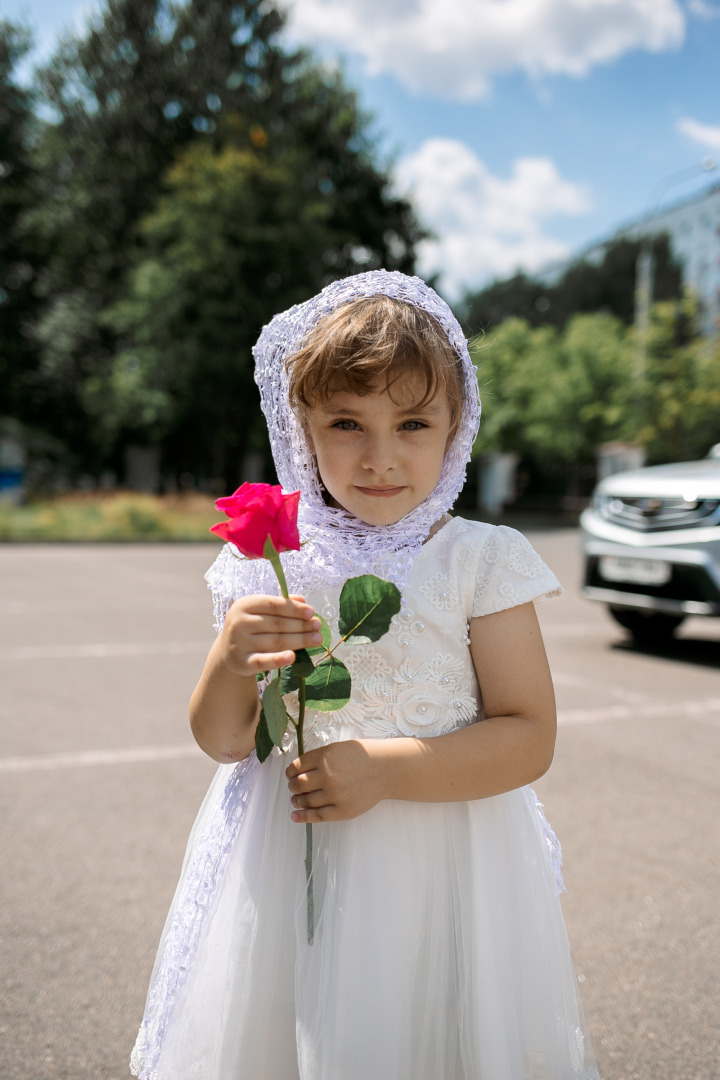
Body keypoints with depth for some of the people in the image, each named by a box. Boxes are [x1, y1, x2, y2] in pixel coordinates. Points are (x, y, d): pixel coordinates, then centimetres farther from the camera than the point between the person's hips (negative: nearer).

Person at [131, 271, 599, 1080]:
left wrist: (385, 769, -22)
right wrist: (231, 659, -21)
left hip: (439, 866, -2)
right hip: (287, 869, 2)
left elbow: (530, 738, -10)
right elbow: (222, 742, 1)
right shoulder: (271, 564, -2)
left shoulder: (482, 562, -8)